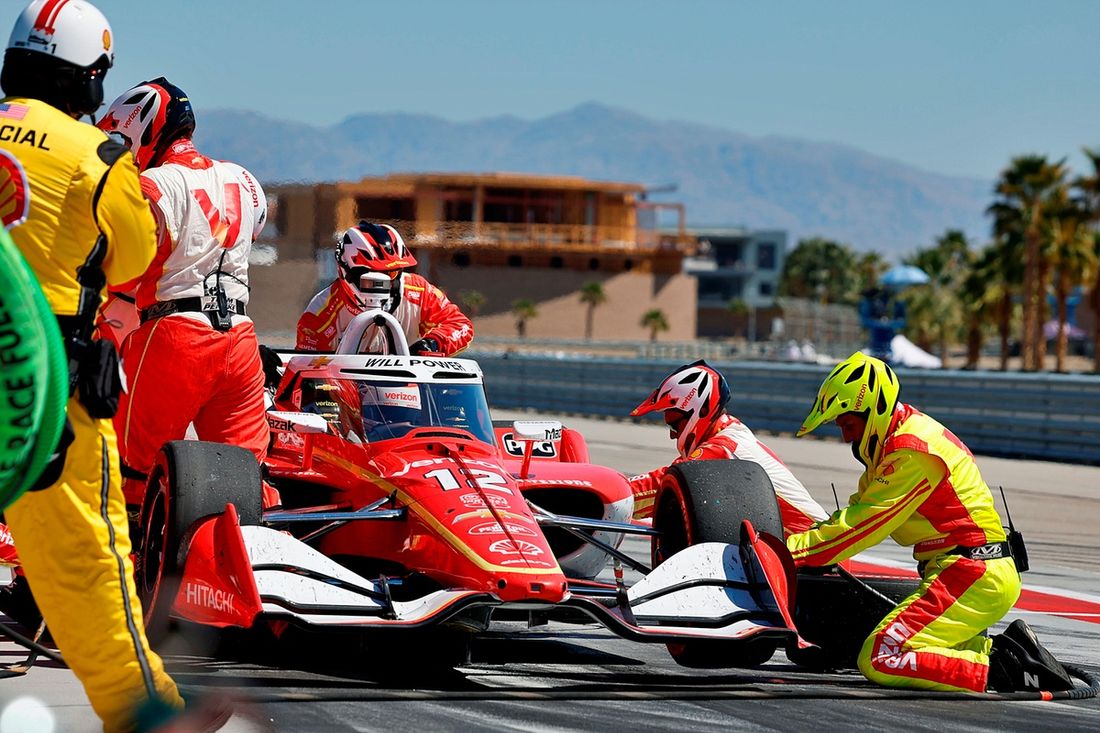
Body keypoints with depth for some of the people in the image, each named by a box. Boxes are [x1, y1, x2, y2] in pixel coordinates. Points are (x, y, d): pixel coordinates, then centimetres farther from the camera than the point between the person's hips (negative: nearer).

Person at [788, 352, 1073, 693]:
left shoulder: (912, 450, -16)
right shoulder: (895, 440, 16)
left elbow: (863, 526, -17)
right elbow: (859, 512, 20)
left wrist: (791, 550, -14)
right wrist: (805, 537, 5)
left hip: (971, 576, -11)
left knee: (879, 659, -17)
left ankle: (1000, 670, -17)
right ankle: (1010, 649, 9)